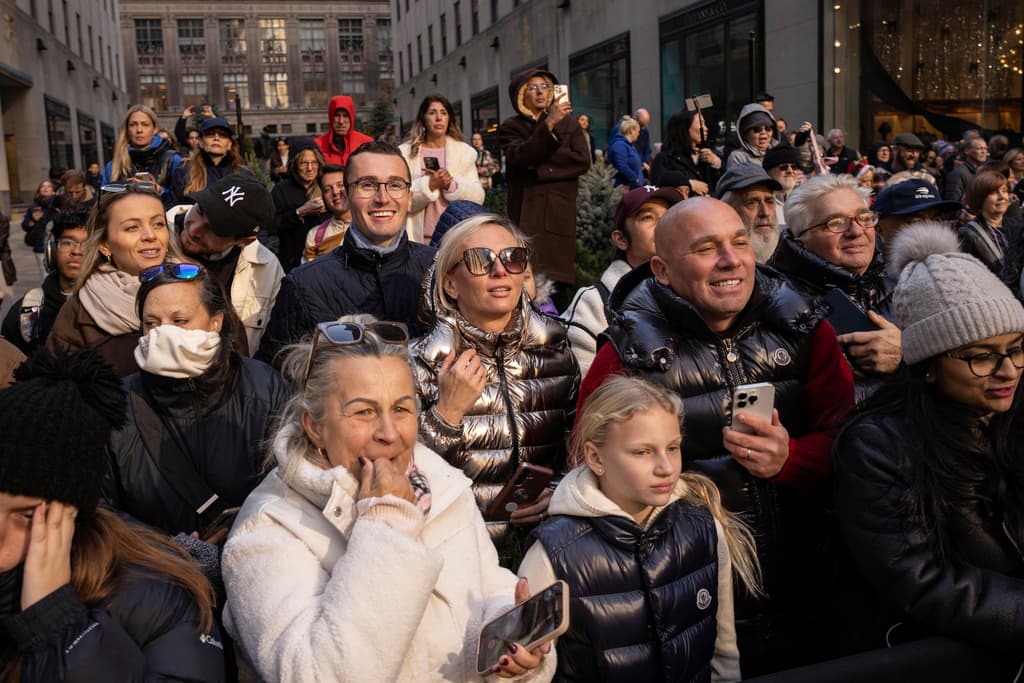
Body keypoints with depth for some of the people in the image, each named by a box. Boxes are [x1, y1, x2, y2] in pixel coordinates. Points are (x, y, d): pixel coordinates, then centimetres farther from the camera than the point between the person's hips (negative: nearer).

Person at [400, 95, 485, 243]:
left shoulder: (464, 151, 11)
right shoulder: (405, 153, 6)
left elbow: (478, 196, 3)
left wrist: (452, 184, -13)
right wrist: (429, 185, -16)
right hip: (421, 238, -1)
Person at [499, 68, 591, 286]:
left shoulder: (569, 123, 14)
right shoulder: (510, 127, 9)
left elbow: (583, 161, 1)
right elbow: (519, 157, -10)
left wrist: (540, 162, -4)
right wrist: (549, 124, -17)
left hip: (561, 213, 1)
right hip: (526, 214, -1)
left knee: (558, 280, -5)